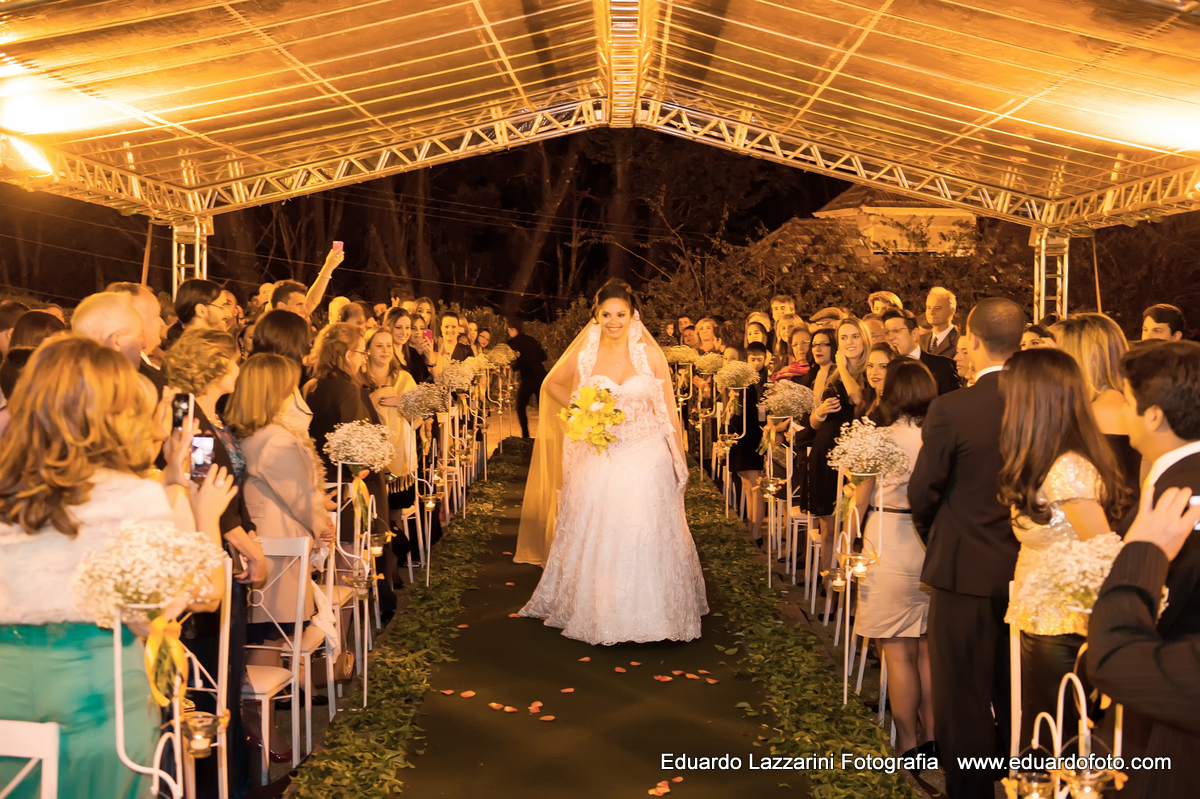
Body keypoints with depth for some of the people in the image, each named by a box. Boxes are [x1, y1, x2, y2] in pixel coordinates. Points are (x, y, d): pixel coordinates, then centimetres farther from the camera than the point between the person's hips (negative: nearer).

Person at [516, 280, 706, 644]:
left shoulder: (651, 354, -4)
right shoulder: (583, 354, -3)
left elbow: (668, 408, 0)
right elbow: (552, 385, 14)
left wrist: (679, 460, -2)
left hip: (647, 459, -1)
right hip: (599, 460, 1)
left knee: (647, 538, 5)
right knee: (595, 538, 9)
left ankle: (649, 610, 22)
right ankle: (595, 610, 26)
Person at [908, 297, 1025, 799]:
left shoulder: (951, 409, -18)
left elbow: (922, 493, -11)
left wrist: (933, 538, 9)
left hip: (966, 569, -5)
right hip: (1027, 569, 5)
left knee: (964, 699, 8)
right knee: (1015, 696, 21)